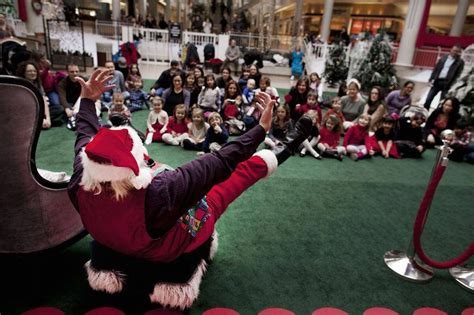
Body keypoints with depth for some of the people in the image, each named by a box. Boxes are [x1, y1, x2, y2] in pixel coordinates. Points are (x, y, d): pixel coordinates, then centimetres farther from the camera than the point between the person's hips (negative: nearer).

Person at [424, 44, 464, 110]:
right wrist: (431, 79, 2)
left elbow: (458, 75, -3)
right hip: (437, 81, 3)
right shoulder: (443, 58, 11)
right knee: (428, 99, 1)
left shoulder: (460, 62, 2)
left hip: (447, 84, -3)